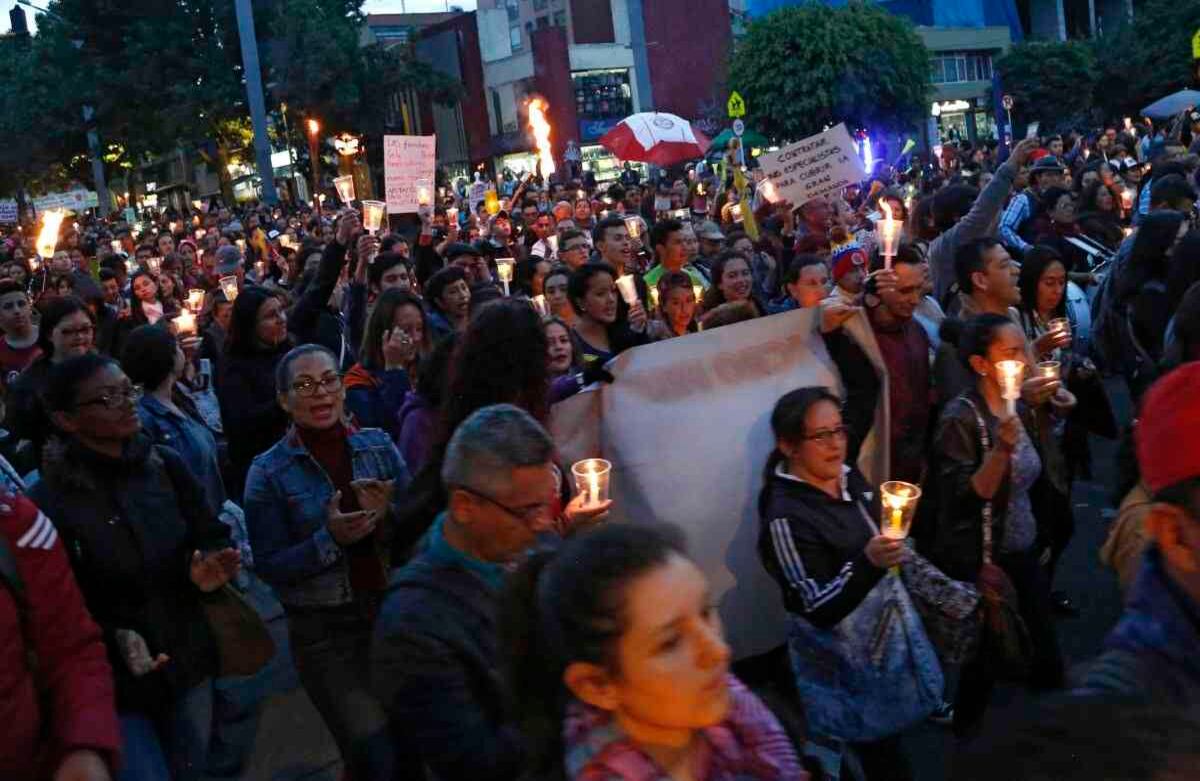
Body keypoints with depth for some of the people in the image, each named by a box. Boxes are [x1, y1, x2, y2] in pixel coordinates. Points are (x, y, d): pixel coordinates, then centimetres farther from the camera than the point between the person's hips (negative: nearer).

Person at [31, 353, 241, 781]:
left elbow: (212, 537, 4)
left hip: (188, 663, 4)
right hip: (112, 683, -4)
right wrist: (112, 641, -27)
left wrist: (209, 568, -17)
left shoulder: (167, 465, -4)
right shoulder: (47, 503, -15)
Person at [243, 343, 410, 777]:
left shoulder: (379, 445, -1)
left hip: (396, 612, 3)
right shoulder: (267, 473, -7)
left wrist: (388, 516, -20)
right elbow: (270, 567, -10)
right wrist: (331, 539, -24)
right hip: (325, 631, -3)